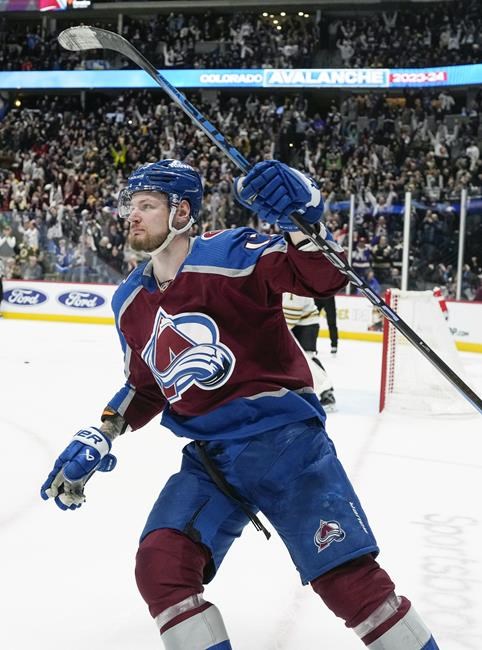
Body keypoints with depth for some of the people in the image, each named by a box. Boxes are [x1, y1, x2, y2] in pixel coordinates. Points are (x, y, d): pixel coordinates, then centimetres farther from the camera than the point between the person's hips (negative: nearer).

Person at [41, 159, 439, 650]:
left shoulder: (229, 256, -10)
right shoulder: (130, 303, 11)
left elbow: (325, 277, -18)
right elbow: (145, 386, 23)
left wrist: (303, 221, -34)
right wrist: (100, 436, 12)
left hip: (284, 438, -6)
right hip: (209, 458, 6)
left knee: (349, 581, -10)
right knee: (160, 566, -11)